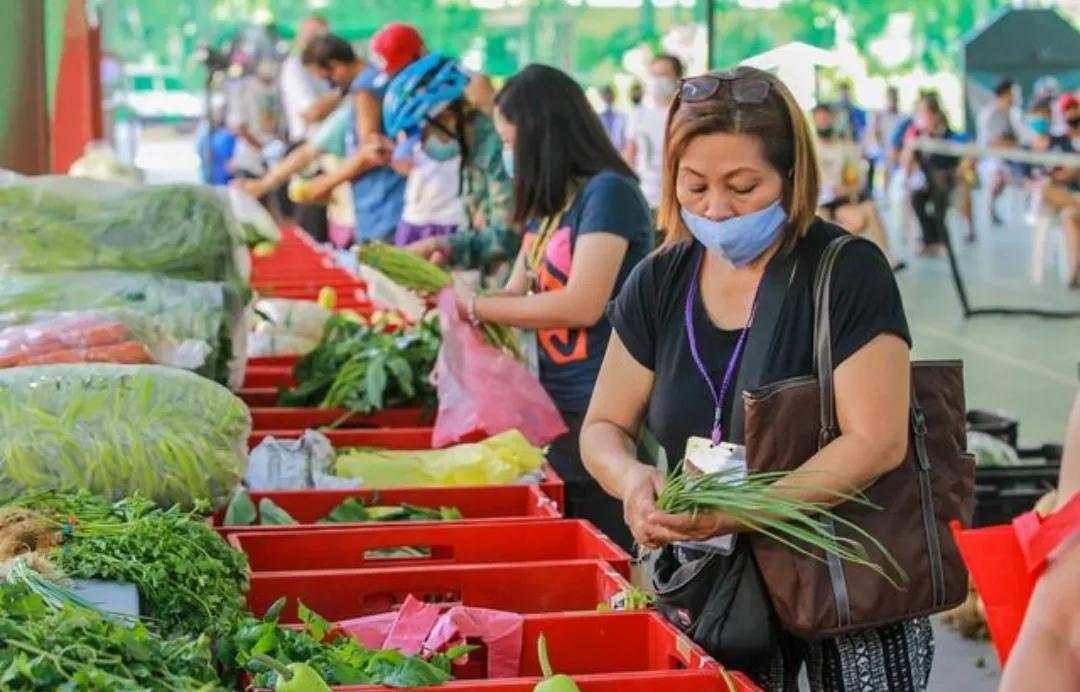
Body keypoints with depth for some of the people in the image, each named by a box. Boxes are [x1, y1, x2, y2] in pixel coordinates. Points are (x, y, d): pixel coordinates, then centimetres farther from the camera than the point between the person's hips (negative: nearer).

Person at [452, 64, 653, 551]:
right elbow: (519, 295, 16)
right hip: (555, 409, 8)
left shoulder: (607, 191, -12)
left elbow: (582, 305, -20)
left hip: (600, 414, -8)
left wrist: (477, 306, -13)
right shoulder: (546, 206, 13)